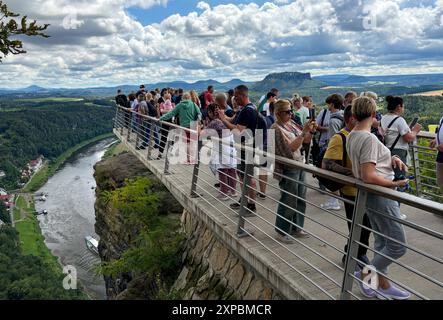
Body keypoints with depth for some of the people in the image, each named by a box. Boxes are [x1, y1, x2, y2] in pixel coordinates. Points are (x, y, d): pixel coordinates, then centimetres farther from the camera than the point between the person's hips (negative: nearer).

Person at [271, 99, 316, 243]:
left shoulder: (291, 123, 8)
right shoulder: (276, 128, -15)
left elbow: (305, 139, 13)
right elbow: (291, 147, -23)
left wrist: (311, 131, -7)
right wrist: (304, 132, -27)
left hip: (300, 166, 8)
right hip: (288, 170, -8)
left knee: (300, 200, 16)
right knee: (288, 202, 1)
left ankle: (296, 228, 31)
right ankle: (282, 232, 17)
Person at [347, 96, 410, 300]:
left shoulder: (352, 137, 7)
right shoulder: (369, 139, -22)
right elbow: (369, 176, -27)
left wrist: (391, 159, 3)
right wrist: (395, 184, -17)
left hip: (370, 195, 10)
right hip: (379, 196, -10)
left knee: (381, 243, 19)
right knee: (397, 246, 1)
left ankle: (383, 285, 30)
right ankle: (366, 274, 15)